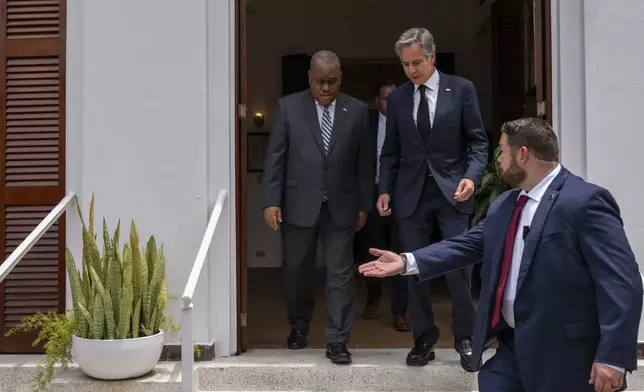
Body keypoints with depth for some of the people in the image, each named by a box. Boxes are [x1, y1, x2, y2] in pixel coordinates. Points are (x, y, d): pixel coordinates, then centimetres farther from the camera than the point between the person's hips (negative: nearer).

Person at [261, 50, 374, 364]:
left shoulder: (357, 111, 3)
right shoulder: (288, 107, 0)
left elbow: (365, 162, 6)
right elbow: (275, 157, -2)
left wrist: (364, 204, 5)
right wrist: (271, 201, -8)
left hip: (341, 206, 0)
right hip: (298, 205, 0)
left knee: (341, 275, 1)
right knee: (296, 272, 13)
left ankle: (337, 341, 10)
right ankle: (298, 327, 35)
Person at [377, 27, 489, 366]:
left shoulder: (462, 89, 1)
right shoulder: (397, 98, 8)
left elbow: (477, 142, 0)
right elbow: (391, 151, 11)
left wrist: (471, 176, -16)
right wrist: (385, 190, 1)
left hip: (452, 191, -2)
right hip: (411, 194, 3)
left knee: (458, 268, -1)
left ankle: (464, 336, 17)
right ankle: (424, 338, 19)